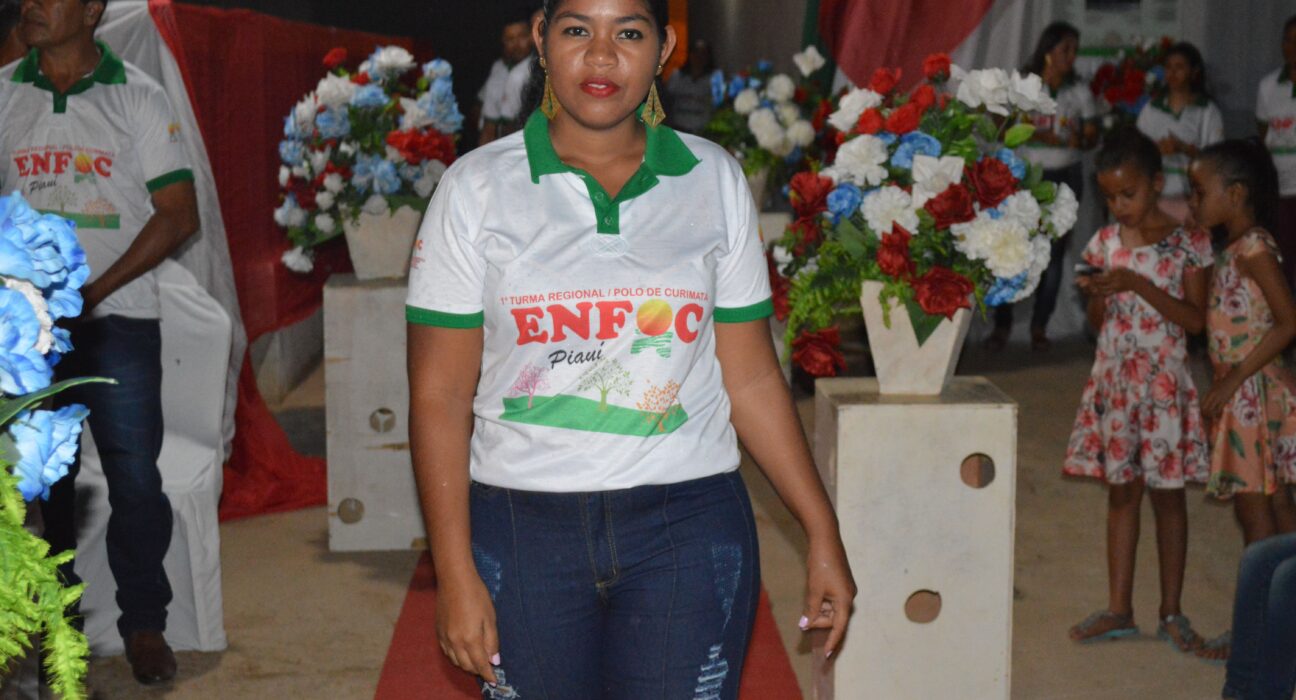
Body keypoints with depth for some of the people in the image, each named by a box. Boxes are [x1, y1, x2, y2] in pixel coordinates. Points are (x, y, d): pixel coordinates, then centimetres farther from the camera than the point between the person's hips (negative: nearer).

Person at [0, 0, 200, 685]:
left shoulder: (138, 96, -1)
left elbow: (179, 214, -4)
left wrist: (94, 291, -12)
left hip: (117, 319, -2)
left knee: (135, 478, -2)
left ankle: (144, 623, 11)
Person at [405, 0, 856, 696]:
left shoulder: (715, 180, 5)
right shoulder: (477, 188, 0)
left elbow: (750, 378, 8)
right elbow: (440, 396, -2)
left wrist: (822, 532, 5)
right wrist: (454, 572, -7)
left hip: (687, 525, 1)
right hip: (522, 528, 0)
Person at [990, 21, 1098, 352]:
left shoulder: (1080, 91, 3)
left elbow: (1092, 135, 5)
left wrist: (1080, 141, -19)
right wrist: (1035, 136, -20)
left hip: (1066, 177, 2)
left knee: (1054, 250, 2)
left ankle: (1039, 327, 9)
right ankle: (1002, 323, 2)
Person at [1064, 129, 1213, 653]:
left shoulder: (1187, 242, -6)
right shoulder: (1105, 242, 6)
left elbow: (1196, 319, -12)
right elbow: (1098, 322, 11)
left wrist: (1140, 285, -20)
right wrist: (1096, 293, -11)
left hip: (1163, 380, -4)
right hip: (1113, 378, 4)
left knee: (1167, 492, 4)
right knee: (1121, 490, 8)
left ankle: (1171, 612, 14)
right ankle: (1119, 610, 15)